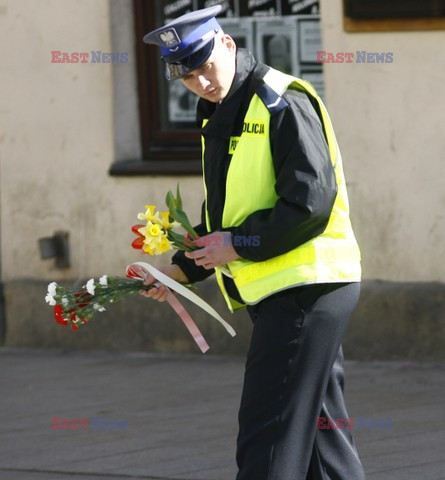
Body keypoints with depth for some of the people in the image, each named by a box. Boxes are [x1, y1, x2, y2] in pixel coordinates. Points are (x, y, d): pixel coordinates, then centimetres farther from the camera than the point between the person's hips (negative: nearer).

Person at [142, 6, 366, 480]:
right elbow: (227, 213, 26)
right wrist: (184, 267, 13)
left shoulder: (282, 102, -13)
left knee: (268, 440, -11)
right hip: (281, 294, 10)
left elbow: (311, 203, -20)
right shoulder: (220, 116, 17)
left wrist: (241, 244, -15)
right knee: (319, 430, 13)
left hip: (306, 287, -10)